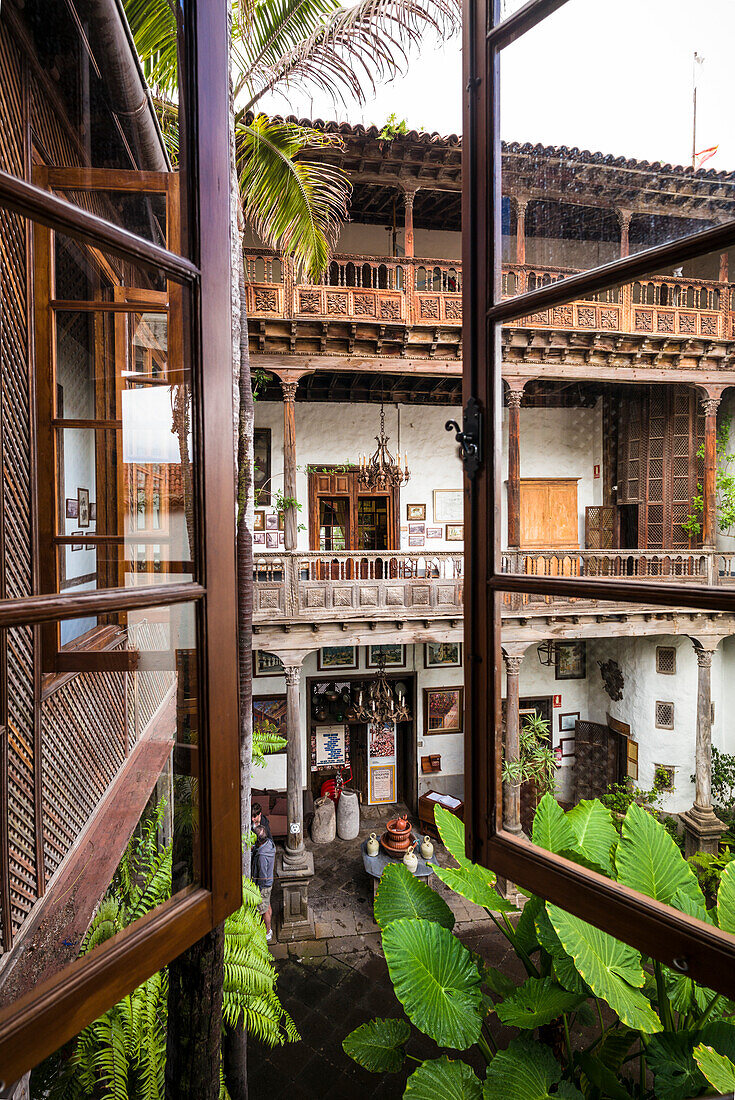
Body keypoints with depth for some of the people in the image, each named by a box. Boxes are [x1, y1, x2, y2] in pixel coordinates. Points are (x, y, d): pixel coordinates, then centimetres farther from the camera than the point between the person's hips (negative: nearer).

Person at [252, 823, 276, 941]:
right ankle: (269, 929, 44)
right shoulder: (269, 842, -11)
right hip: (269, 881, 8)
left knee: (264, 910, 12)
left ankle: (267, 934, 31)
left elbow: (263, 877, -26)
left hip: (263, 885, -8)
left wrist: (258, 891, -14)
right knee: (268, 906, 25)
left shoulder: (262, 856, -36)